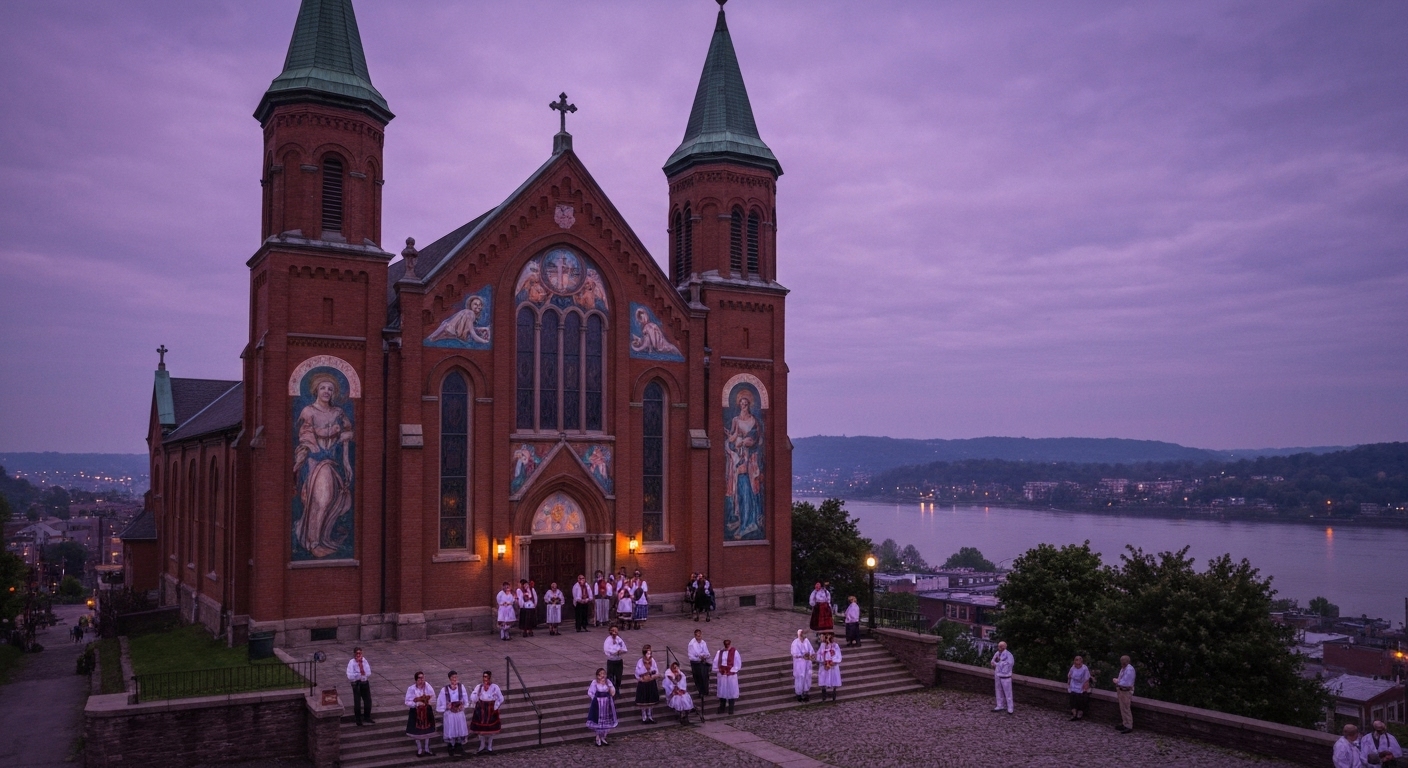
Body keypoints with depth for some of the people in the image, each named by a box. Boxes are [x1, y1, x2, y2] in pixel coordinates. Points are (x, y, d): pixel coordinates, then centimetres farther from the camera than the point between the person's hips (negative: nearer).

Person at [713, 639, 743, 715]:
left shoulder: (734, 652, -9)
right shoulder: (720, 652, -1)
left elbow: (737, 663, -8)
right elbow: (716, 662, 2)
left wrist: (731, 670, -12)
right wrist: (719, 670, -7)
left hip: (731, 675, -3)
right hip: (722, 675, 3)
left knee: (731, 691, 6)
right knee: (722, 691, 10)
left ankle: (731, 708, 18)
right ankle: (722, 708, 22)